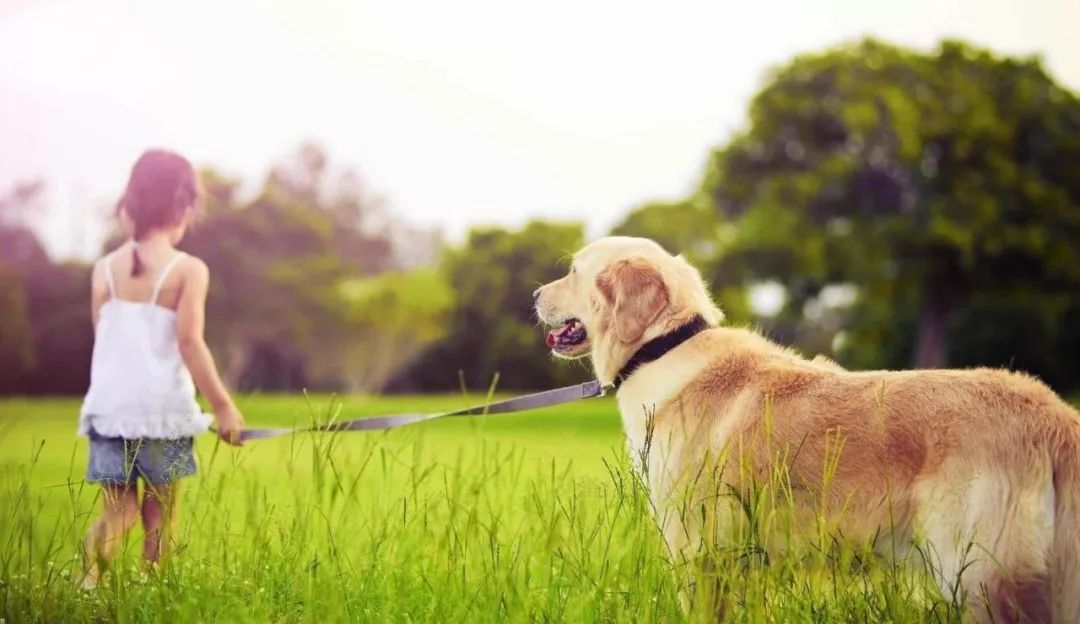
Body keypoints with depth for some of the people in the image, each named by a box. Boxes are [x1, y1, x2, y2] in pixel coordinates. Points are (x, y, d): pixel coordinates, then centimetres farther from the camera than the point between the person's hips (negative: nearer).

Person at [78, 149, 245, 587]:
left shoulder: (105, 269, 6)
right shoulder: (188, 269, -7)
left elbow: (103, 340, 9)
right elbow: (189, 344, -12)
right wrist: (223, 406, -7)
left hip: (109, 406, 3)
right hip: (163, 407, -3)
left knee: (118, 511, 10)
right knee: (160, 514, 10)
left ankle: (92, 564, -17)